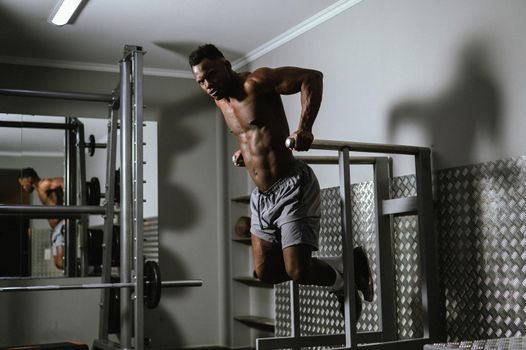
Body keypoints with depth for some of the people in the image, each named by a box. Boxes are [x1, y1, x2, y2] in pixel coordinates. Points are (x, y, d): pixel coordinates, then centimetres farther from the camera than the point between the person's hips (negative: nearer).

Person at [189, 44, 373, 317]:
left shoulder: (256, 82, -11)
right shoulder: (220, 100, 13)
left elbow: (312, 77, -20)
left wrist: (304, 128, -31)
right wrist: (243, 151, 12)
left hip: (291, 187, -9)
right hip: (261, 196, 9)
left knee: (298, 272, -15)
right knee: (266, 273, 9)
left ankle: (347, 274, 16)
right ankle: (340, 271, 26)